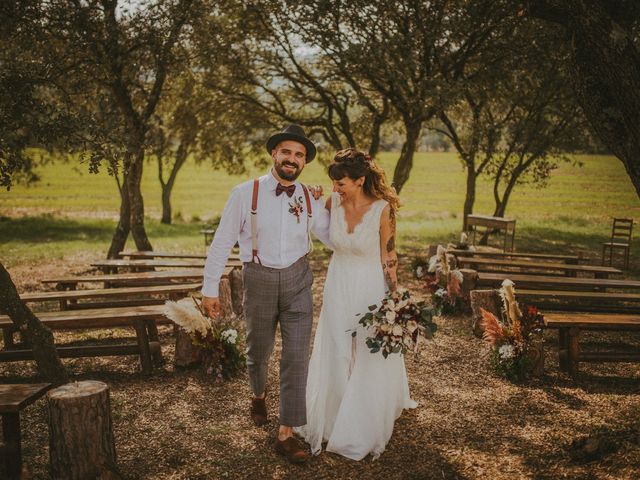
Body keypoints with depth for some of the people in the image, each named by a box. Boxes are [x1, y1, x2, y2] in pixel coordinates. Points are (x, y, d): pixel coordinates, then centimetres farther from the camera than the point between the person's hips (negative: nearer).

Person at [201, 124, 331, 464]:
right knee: (258, 351, 18)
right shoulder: (245, 193, -10)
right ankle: (259, 395, 52)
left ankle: (286, 434, 7)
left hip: (297, 281, 2)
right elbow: (222, 241, -6)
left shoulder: (310, 200, -1)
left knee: (297, 357, -4)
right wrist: (210, 288, -5)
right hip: (258, 280, -1)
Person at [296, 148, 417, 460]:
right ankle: (334, 421, 34)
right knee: (336, 358, 13)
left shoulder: (382, 209, -18)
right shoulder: (332, 203, -7)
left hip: (370, 289, -3)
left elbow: (389, 257, -10)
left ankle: (364, 432, 31)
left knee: (369, 362, 9)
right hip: (337, 288, 3)